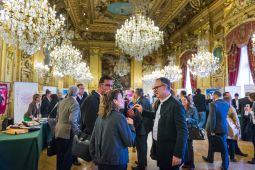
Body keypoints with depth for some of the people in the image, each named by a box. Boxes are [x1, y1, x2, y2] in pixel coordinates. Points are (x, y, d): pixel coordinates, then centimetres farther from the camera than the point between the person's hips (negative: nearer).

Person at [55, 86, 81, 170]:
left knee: (60, 154, 20)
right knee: (68, 155, 7)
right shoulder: (75, 104, -17)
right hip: (67, 132, -8)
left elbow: (57, 116, 14)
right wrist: (77, 131, -17)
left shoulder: (62, 101, 6)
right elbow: (72, 120, -27)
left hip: (58, 131, 8)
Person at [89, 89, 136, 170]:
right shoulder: (119, 117, -18)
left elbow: (92, 140, 5)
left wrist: (95, 157, 16)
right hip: (116, 161, -5)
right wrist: (131, 125, -1)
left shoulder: (100, 116, 0)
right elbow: (130, 142, -14)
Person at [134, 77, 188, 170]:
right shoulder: (161, 103, 5)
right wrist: (142, 111, 17)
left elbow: (183, 132, -23)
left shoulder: (176, 105, -22)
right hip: (159, 147, 8)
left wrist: (178, 154, -23)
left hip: (169, 151, -8)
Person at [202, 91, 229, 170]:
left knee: (212, 145, 17)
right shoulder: (227, 104, -1)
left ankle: (210, 158, 37)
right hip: (223, 128, 4)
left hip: (214, 129, -4)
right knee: (224, 147, 12)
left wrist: (212, 130, -16)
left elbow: (212, 118, -22)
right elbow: (225, 116, 9)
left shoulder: (213, 104, -19)